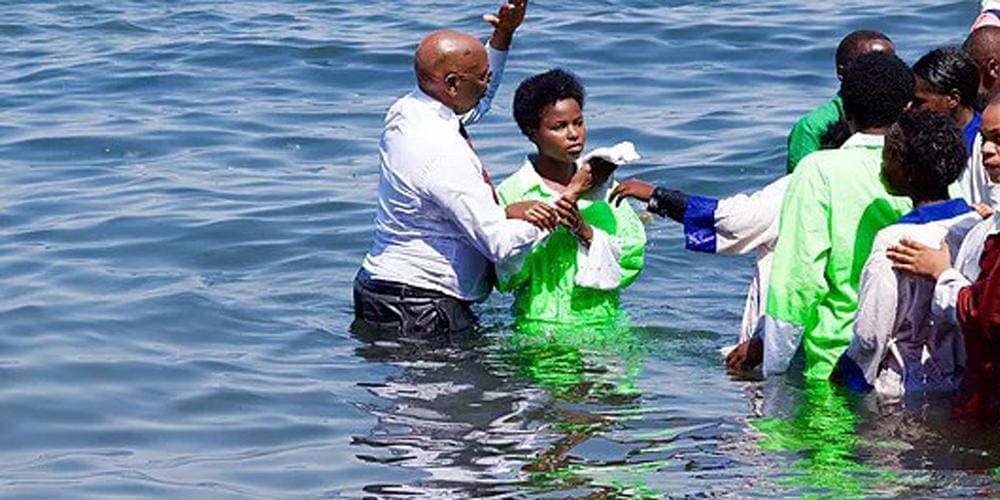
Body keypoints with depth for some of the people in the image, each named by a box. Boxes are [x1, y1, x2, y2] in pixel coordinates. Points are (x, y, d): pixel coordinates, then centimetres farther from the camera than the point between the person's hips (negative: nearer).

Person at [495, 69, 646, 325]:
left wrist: (586, 233, -8)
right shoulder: (511, 193, -1)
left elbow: (633, 260, 5)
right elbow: (505, 279, -5)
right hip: (541, 329, -3)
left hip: (603, 322, 3)